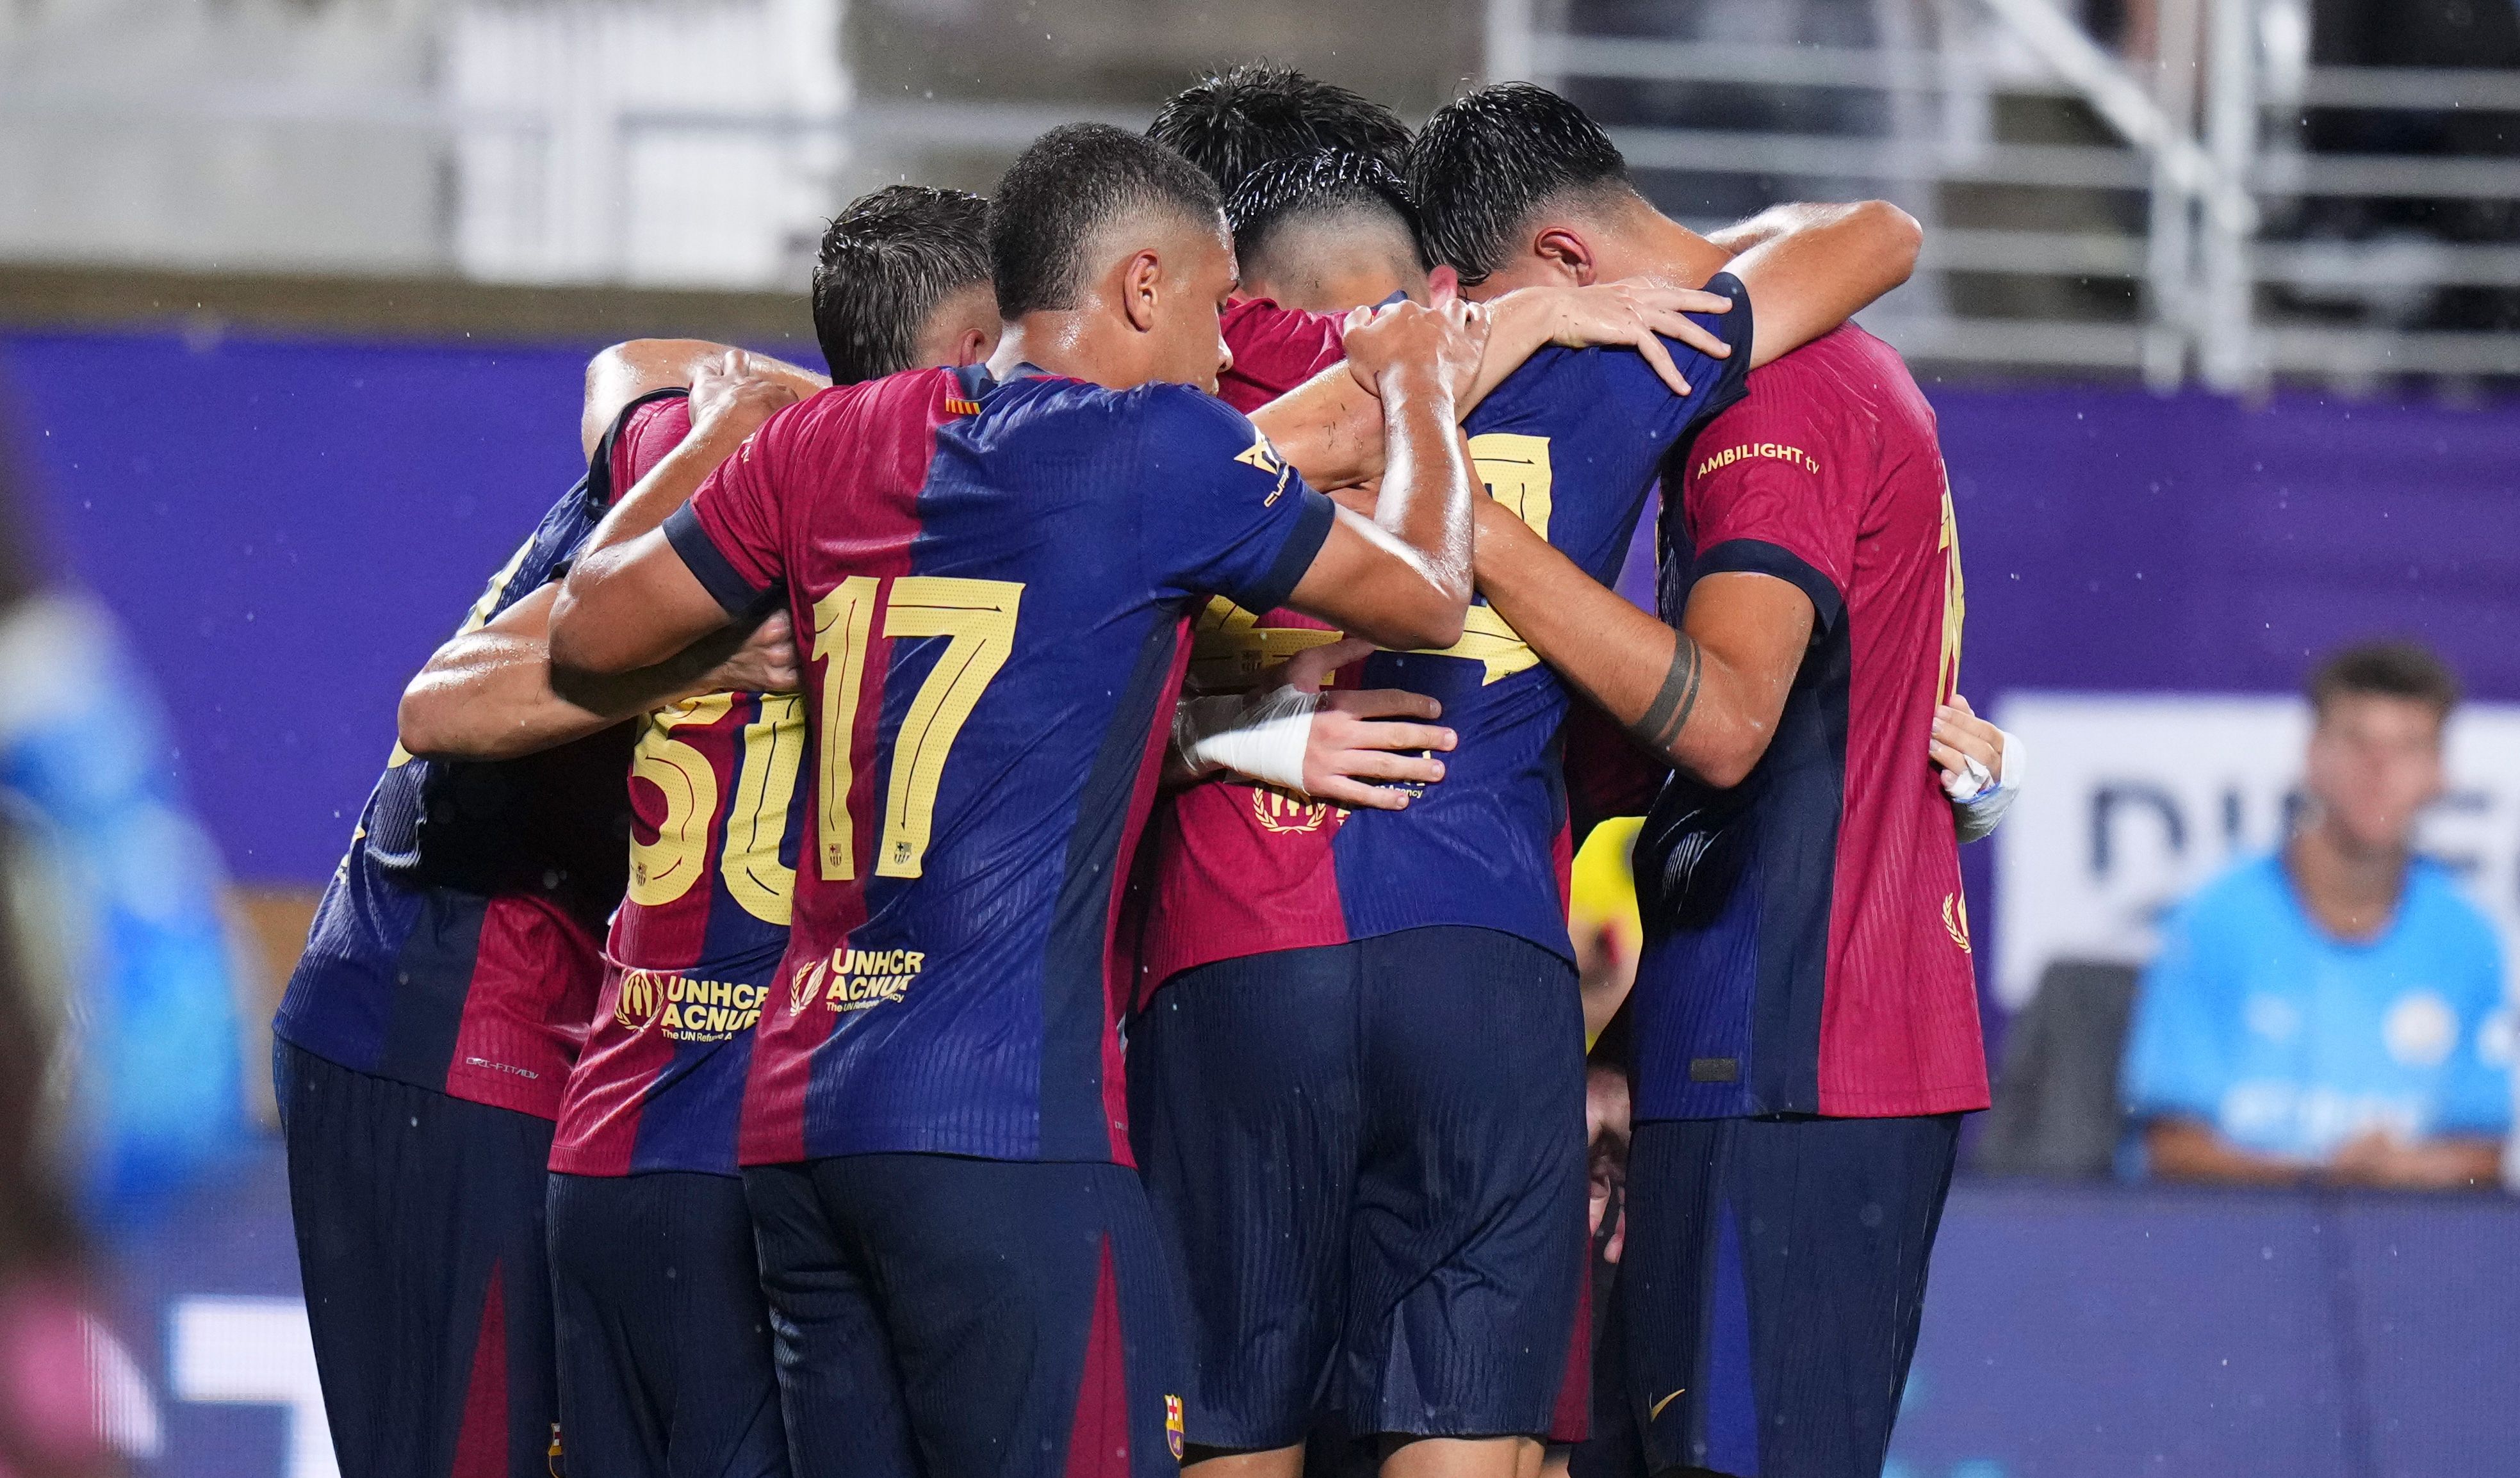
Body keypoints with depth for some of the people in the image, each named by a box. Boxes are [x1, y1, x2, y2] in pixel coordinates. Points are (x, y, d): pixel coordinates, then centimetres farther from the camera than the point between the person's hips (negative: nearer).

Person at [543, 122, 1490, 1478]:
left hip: (793, 1109, 7)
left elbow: (589, 628, 22)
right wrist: (1420, 393, 25)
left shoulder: (831, 443, 13)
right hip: (1002, 1117, -7)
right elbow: (1429, 599, 7)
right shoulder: (1158, 450, -4)